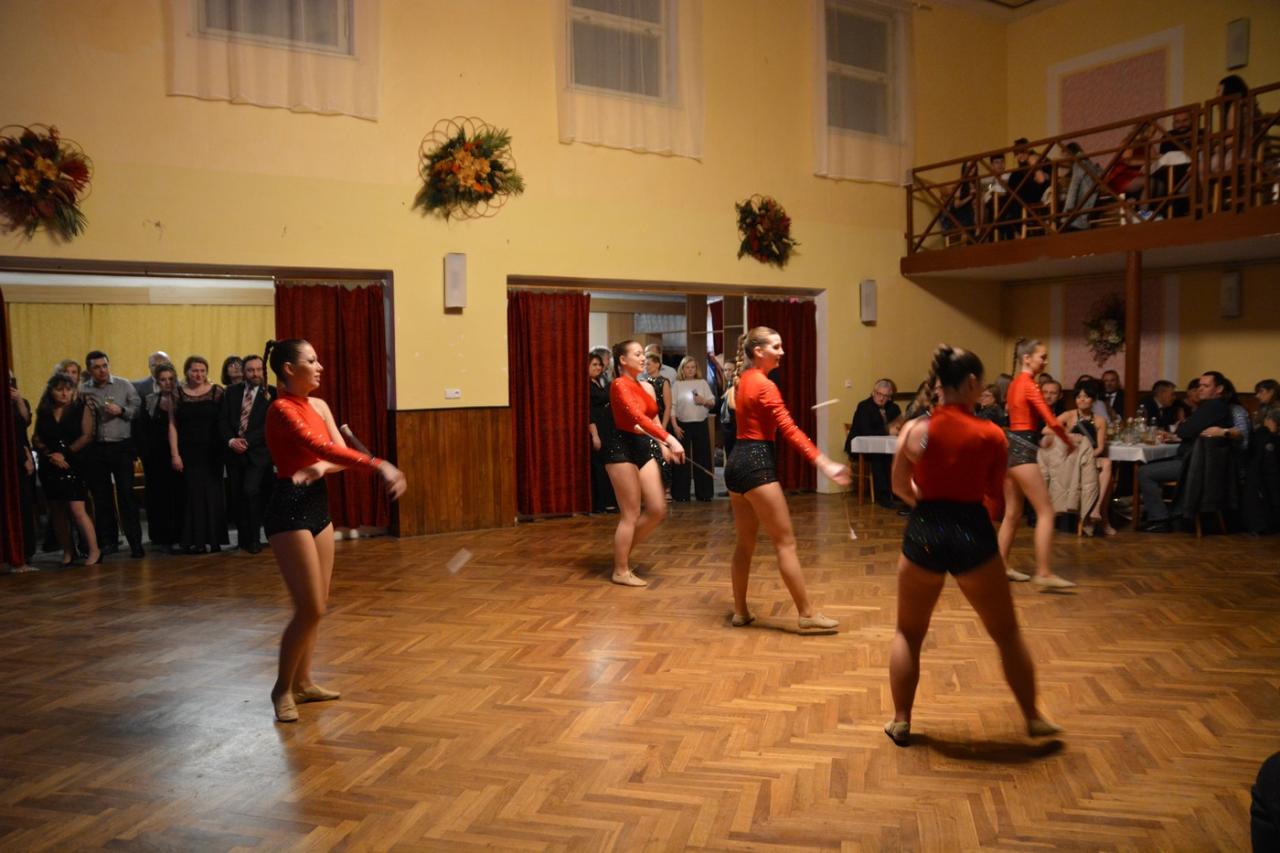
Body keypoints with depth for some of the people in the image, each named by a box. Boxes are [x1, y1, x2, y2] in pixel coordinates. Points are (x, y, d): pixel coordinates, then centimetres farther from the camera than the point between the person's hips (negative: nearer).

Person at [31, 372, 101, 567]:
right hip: (49, 468, 4)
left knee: (77, 509, -11)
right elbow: (36, 439, 6)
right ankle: (68, 551, 17)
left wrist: (65, 454, -14)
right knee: (56, 511, 8)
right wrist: (50, 454, -11)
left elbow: (86, 436, -8)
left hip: (74, 465, -4)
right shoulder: (43, 412, 10)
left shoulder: (81, 409, 0)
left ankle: (94, 550, -8)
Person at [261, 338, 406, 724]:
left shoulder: (319, 406, 10)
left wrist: (321, 468, -20)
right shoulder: (281, 409, -15)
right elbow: (322, 448, -28)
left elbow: (339, 451, 2)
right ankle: (282, 689, 14)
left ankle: (302, 681, 29)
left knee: (317, 606, 15)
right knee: (310, 609, -5)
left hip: (318, 506, 9)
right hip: (289, 508, -9)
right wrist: (379, 466, -34)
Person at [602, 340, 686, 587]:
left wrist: (663, 445, 1)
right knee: (630, 514, -3)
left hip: (645, 447, 8)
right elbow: (637, 417, -26)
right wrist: (669, 438, -34)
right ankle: (621, 571, 11)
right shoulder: (619, 385, -12)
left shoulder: (646, 387, 13)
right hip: (622, 448, -8)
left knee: (658, 510, 3)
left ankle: (623, 550, 23)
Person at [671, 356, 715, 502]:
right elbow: (672, 407, -2)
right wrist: (675, 426, -9)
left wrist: (704, 401, -14)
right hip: (683, 425, -2)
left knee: (702, 458, 3)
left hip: (701, 424, 2)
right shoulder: (677, 385, 3)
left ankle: (703, 492, 11)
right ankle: (681, 493, 7)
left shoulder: (702, 383, 8)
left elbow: (713, 403, 7)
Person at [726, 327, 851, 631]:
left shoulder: (743, 381, 14)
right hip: (756, 463, -10)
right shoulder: (764, 386, -13)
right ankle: (807, 613, 2)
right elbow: (790, 430, -20)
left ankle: (740, 611, 19)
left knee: (745, 542, 14)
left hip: (737, 461, 10)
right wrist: (824, 463, -23)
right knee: (785, 541, -3)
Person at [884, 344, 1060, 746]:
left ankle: (900, 721, 21)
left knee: (908, 633, 17)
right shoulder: (992, 435, -6)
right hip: (973, 536, -1)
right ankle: (1033, 717, 31)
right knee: (1006, 632, 19)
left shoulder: (915, 429, -3)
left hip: (924, 533, 1)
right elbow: (996, 501, 1)